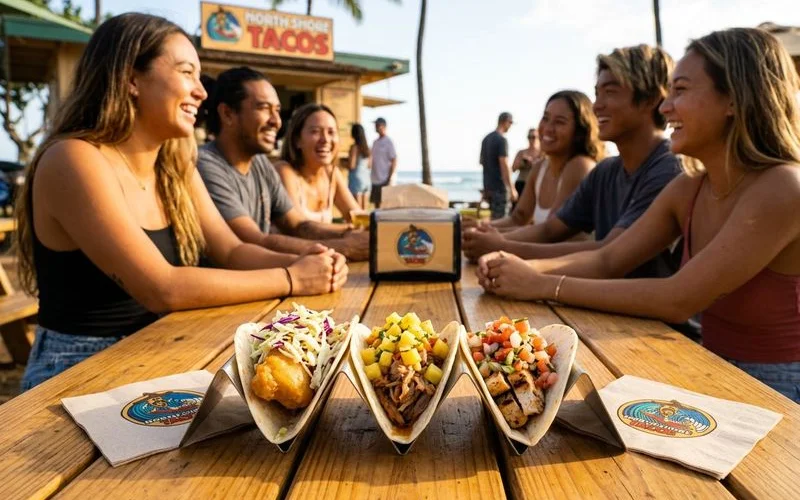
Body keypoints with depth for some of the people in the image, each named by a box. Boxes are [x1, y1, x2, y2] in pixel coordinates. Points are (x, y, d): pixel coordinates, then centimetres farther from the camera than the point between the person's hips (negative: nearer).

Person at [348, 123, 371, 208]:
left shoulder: (354, 147, -11)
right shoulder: (366, 147, 8)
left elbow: (351, 166, -15)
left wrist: (344, 163, 4)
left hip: (356, 178, -7)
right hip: (366, 178, 7)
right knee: (363, 209, 10)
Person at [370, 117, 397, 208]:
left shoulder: (388, 142, -7)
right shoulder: (375, 142, 13)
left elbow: (394, 161, -10)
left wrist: (391, 178, -15)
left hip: (384, 180, -7)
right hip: (375, 180, 7)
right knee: (376, 204, 9)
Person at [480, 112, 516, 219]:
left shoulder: (486, 138, 13)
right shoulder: (502, 140, -14)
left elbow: (482, 161, 19)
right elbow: (504, 165, -19)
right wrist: (511, 188, -17)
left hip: (488, 185, 9)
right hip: (500, 186, -9)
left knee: (494, 217, 16)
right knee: (500, 219, -5)